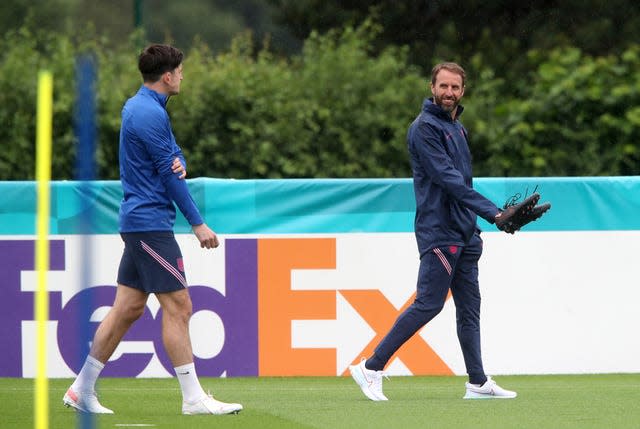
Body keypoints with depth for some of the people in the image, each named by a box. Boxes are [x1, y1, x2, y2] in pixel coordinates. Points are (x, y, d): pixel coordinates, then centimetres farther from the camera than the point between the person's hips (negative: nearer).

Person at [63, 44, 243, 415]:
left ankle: (83, 388, 13)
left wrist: (179, 163, -10)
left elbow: (172, 161, 16)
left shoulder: (138, 106, 15)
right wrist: (198, 224, -9)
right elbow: (169, 174, -15)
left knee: (129, 308, 11)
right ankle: (193, 397, -5)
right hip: (151, 222, -10)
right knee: (178, 306, -7)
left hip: (138, 221, 10)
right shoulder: (150, 113, -16)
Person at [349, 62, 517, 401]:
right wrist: (491, 212, -25)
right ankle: (371, 368, -7)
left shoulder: (457, 128, 18)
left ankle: (478, 382, 12)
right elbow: (448, 179, -21)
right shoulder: (425, 128, -12)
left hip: (463, 233, 9)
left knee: (469, 306, 9)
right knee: (428, 303, -11)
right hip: (438, 231, -9)